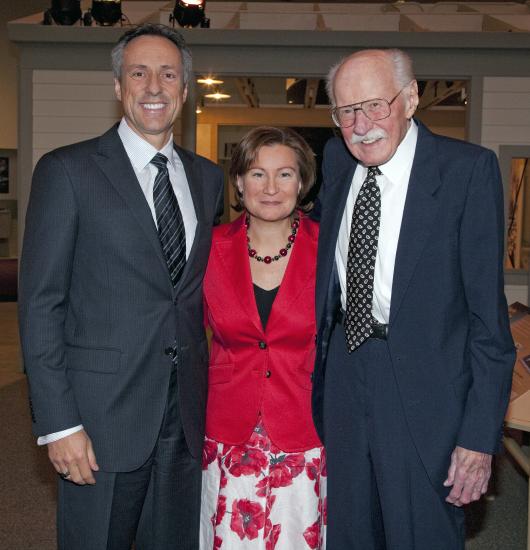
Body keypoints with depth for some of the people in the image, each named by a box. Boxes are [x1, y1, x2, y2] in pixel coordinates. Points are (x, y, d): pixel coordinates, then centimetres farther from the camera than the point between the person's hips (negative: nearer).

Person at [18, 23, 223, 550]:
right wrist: (58, 424, -13)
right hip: (103, 416, -4)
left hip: (187, 418, 5)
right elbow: (40, 304, -9)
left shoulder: (207, 177, 10)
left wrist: (208, 394, 8)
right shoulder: (67, 170, -6)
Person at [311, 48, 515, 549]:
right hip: (343, 375, 5)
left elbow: (487, 309, -13)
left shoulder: (469, 169, -12)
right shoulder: (336, 158, 4)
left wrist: (480, 434, -15)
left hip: (424, 389, -5)